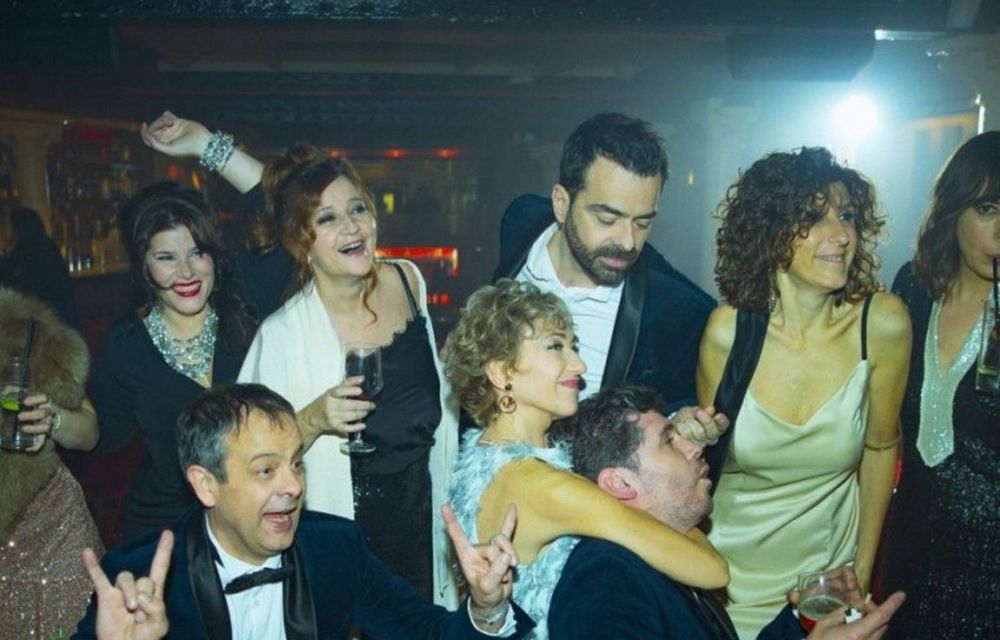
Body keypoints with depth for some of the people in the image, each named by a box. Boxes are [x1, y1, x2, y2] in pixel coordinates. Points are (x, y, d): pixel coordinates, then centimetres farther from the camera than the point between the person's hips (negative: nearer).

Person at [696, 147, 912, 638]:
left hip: (827, 570, 1)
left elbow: (880, 447, -3)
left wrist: (863, 571, 4)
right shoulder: (728, 330, -20)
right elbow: (703, 453, -6)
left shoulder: (883, 324, -17)